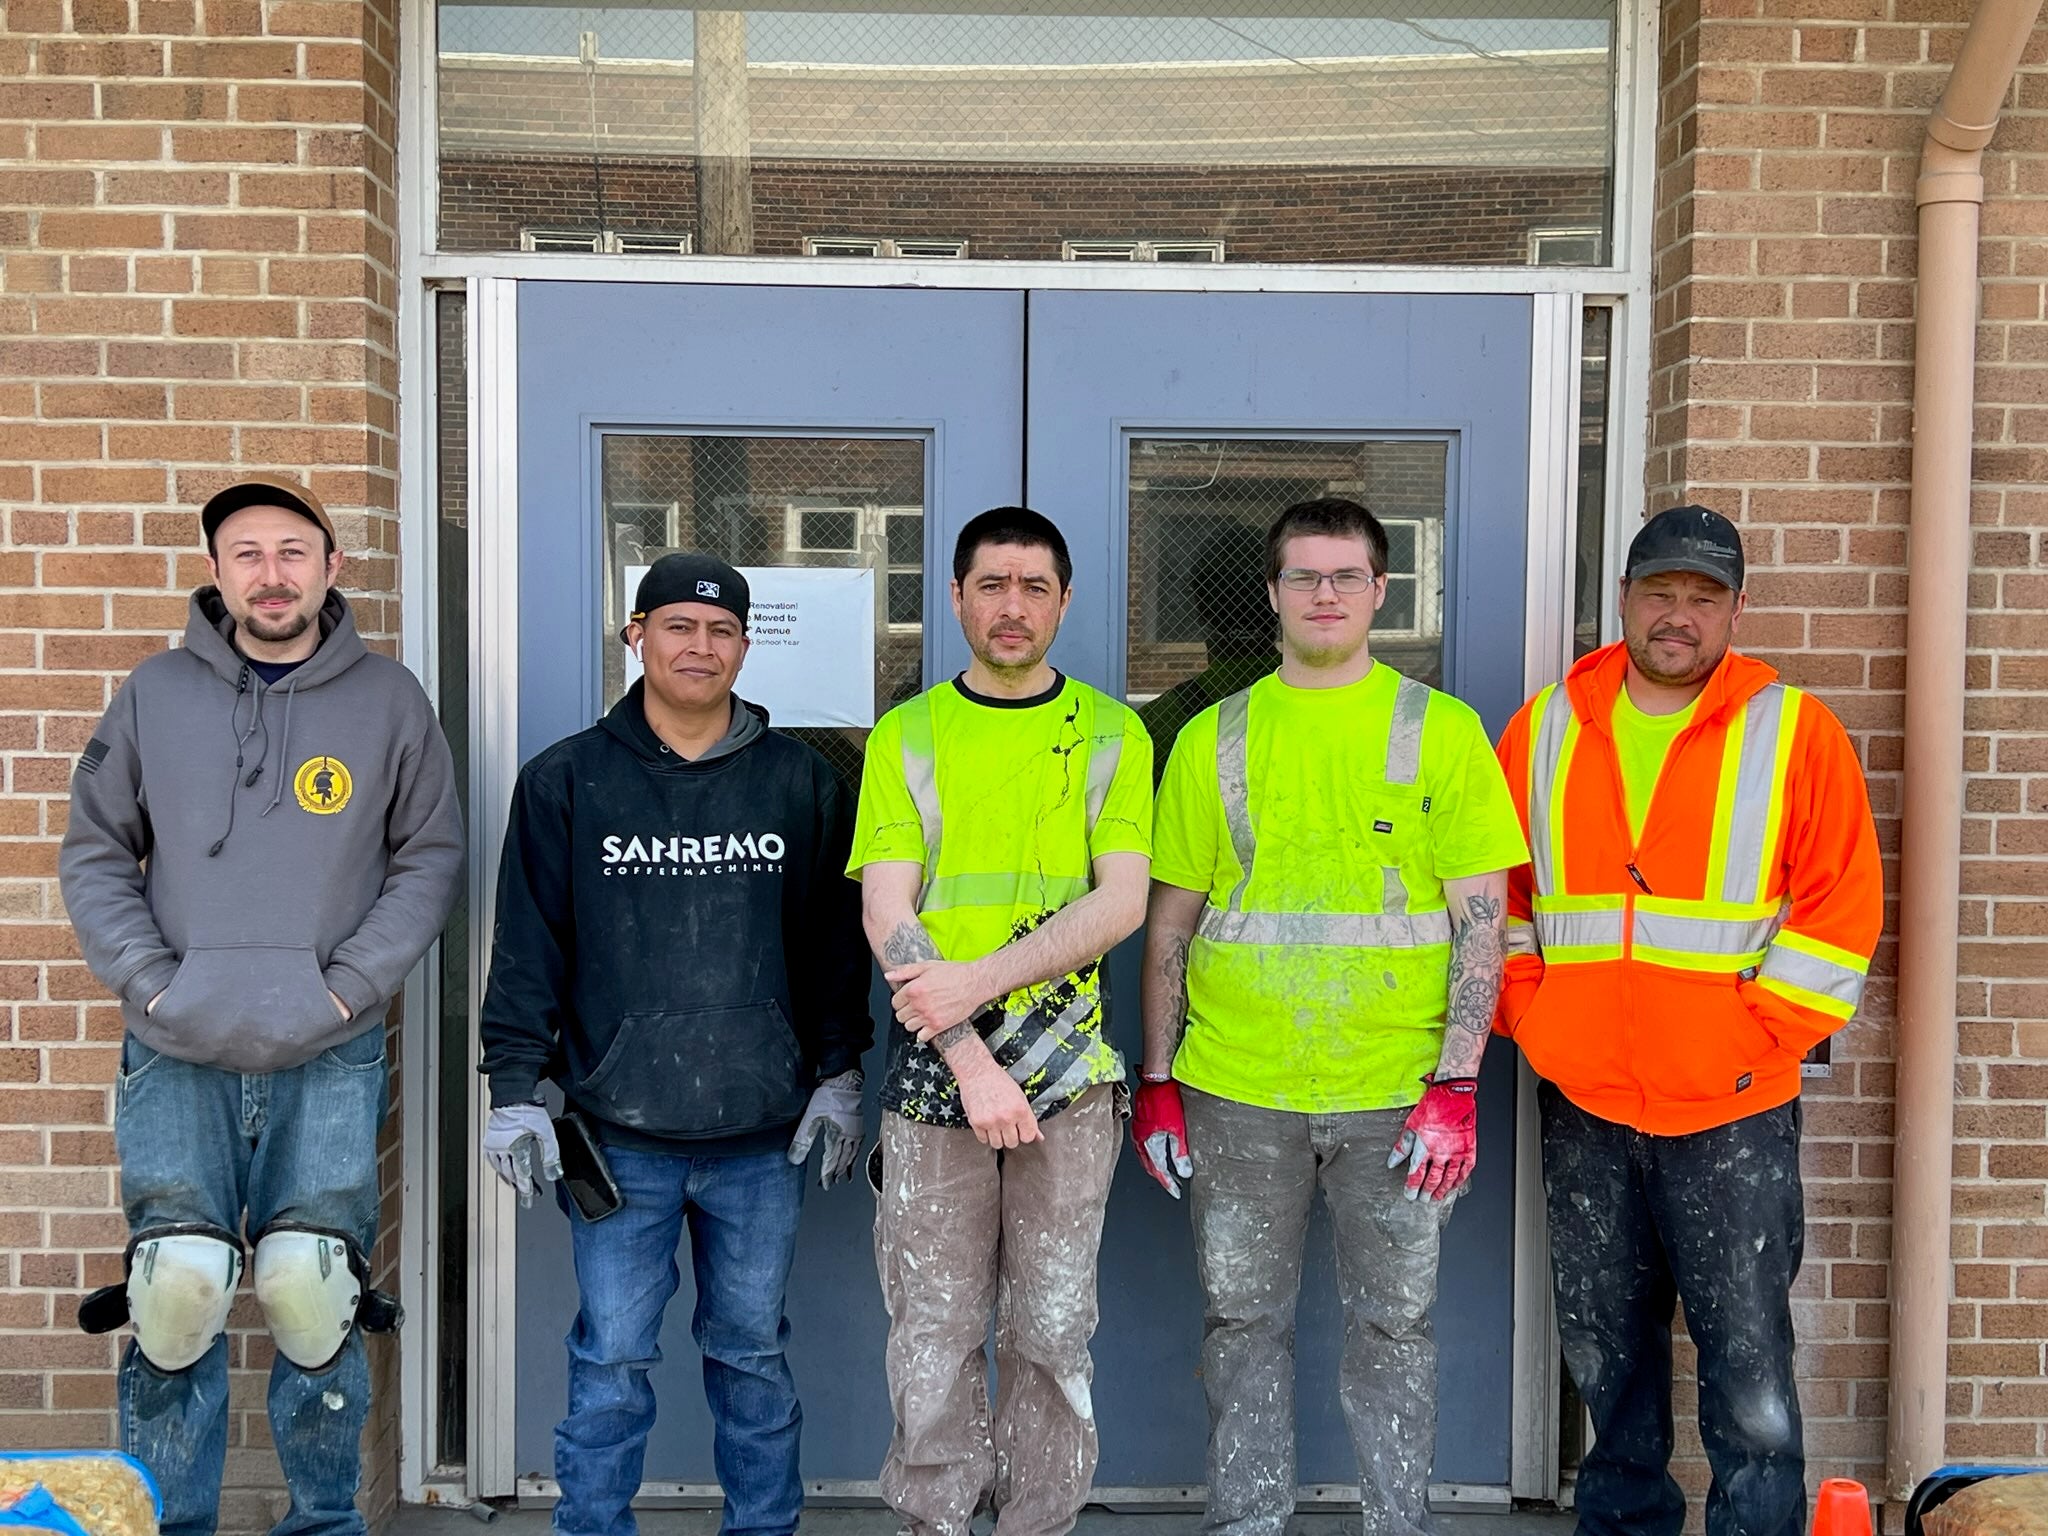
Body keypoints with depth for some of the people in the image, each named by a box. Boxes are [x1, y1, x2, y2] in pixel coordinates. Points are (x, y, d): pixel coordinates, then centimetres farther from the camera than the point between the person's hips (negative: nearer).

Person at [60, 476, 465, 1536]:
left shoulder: (388, 699, 7)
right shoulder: (155, 693, 9)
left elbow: (430, 858, 8)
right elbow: (94, 852, 12)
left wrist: (351, 983, -3)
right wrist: (148, 979, -1)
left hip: (330, 1057, 0)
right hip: (177, 1054, 1)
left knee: (310, 1290, -8)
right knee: (178, 1287, -11)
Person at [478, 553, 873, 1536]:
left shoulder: (801, 781, 6)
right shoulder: (567, 781, 2)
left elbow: (835, 940, 11)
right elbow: (527, 947, 2)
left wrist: (838, 1076, 7)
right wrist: (515, 1092, -2)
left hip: (764, 1134, 1)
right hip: (618, 1133, -1)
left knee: (752, 1351, 13)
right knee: (611, 1359, 5)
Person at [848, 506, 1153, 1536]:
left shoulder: (1111, 735, 5)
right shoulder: (907, 735, 5)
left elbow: (1121, 903, -6)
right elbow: (887, 916, -3)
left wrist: (978, 981, -17)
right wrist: (970, 1062, -13)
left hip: (1068, 1074, 0)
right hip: (932, 1074, 0)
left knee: (1053, 1332, 8)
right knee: (932, 1333, 6)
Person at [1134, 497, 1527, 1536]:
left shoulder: (1441, 730, 1)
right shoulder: (1213, 738, 7)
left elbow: (1481, 916, -2)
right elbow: (1171, 921, 9)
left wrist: (1456, 1086, -9)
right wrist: (1157, 1083, 4)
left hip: (1396, 1092, -1)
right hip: (1237, 1090, 2)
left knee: (1394, 1324, 8)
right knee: (1244, 1321, 10)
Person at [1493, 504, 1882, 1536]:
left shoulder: (1794, 732, -1)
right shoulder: (1546, 729, 7)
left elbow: (1842, 907, -3)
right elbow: (1499, 897, 12)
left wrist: (1756, 1037, -10)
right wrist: (1529, 1019, 2)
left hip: (1731, 1107, -3)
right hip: (1580, 1102, 3)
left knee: (1748, 1356, 1)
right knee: (1605, 1349, 15)